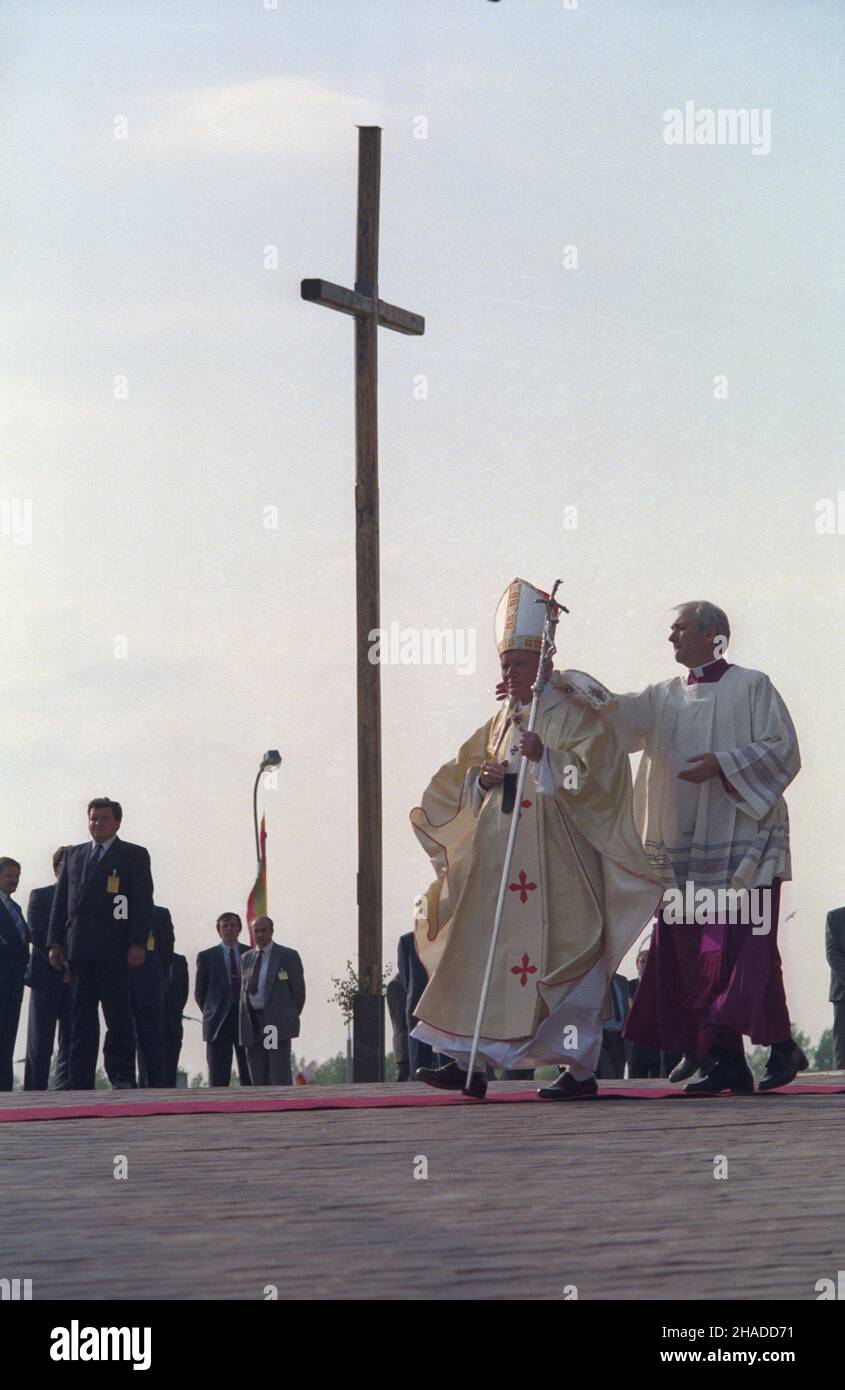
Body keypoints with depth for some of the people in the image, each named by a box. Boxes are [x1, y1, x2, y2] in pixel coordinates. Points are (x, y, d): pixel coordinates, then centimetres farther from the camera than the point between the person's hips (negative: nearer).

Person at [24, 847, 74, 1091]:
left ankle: (65, 1090, 0)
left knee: (71, 1041, -1)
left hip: (75, 978, 3)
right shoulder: (40, 896, 6)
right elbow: (37, 934, -6)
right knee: (40, 1041, -3)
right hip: (46, 977, -3)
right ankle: (34, 1093, -3)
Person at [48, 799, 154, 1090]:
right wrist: (55, 942, 7)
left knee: (117, 1014, -4)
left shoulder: (134, 855, 5)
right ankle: (81, 1082, 4)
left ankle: (121, 1077, 1)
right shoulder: (73, 855, 19)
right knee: (81, 1017, 3)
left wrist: (138, 944, -11)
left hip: (113, 948, -4)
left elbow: (143, 902, -2)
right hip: (78, 947, 4)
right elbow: (60, 901, 16)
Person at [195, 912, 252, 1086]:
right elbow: (199, 992, 9)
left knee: (249, 1077, 2)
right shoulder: (207, 957, 6)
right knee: (218, 1078, -5)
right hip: (219, 1024, -1)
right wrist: (212, 1013, 7)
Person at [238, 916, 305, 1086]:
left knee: (280, 1077, -10)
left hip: (277, 1024, -5)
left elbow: (299, 989, 1)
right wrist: (245, 1019, 12)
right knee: (258, 1078, 5)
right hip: (252, 1025, 5)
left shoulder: (288, 956, -1)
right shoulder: (246, 958, 15)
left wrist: (291, 1018, 4)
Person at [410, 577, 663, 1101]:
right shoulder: (502, 721, 17)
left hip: (557, 861, -7)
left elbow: (594, 775, -14)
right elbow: (461, 779, 18)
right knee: (484, 956, 1)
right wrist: (482, 779, -4)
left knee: (560, 962, -5)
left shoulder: (574, 714, -4)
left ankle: (581, 1069, 2)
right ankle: (469, 1065, 1)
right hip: (500, 865, 7)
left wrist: (545, 757, -28)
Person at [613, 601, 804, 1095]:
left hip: (741, 840, -6)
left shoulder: (751, 687, 1)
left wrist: (723, 763, -16)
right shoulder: (665, 698, 17)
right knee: (689, 952, -1)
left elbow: (784, 750, -5)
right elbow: (617, 713, 3)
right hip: (685, 847, 6)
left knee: (741, 942, -14)